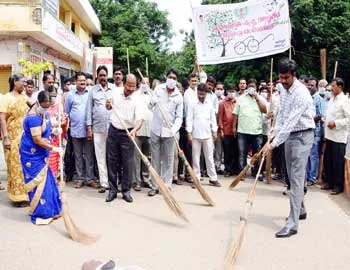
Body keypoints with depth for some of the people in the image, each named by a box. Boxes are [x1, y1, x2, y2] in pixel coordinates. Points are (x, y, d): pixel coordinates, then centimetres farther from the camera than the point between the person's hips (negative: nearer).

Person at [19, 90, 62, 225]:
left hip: (40, 153, 9)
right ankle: (39, 214, 10)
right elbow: (37, 140, -26)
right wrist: (53, 148, -22)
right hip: (32, 154, -9)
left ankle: (49, 210, 27)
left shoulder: (44, 113, 4)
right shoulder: (33, 117, -25)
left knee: (45, 181, 15)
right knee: (38, 183, -2)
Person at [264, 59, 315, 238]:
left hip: (302, 136, -8)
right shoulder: (284, 89, 5)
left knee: (297, 179, -11)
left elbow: (291, 121, -28)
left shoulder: (301, 93, -22)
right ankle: (300, 210, 35)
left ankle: (292, 224, -10)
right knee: (292, 176, 17)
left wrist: (273, 143, -29)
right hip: (289, 135, 9)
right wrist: (275, 131, 3)